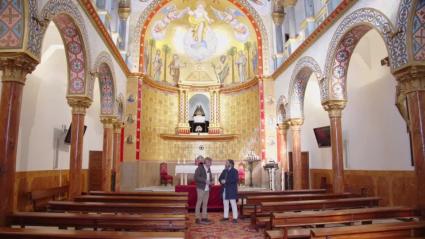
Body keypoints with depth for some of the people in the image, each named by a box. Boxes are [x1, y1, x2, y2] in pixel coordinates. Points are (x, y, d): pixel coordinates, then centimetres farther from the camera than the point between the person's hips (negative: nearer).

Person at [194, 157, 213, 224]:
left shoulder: (208, 169, 13)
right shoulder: (199, 168, -9)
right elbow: (196, 177, -19)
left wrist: (211, 181, 3)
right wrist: (205, 181, -23)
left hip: (207, 189, 7)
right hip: (201, 188, -7)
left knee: (205, 203, 10)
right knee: (199, 203, -3)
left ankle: (204, 217, 17)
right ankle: (198, 218, 2)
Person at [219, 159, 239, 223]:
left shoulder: (234, 171, -7)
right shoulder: (224, 171, 14)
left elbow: (235, 180, -19)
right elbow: (220, 178, 15)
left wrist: (226, 181, -20)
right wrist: (222, 181, -9)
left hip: (231, 190, -7)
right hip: (225, 190, 7)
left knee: (233, 203, -4)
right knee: (225, 203, 13)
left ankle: (235, 218, 1)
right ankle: (226, 216, 23)